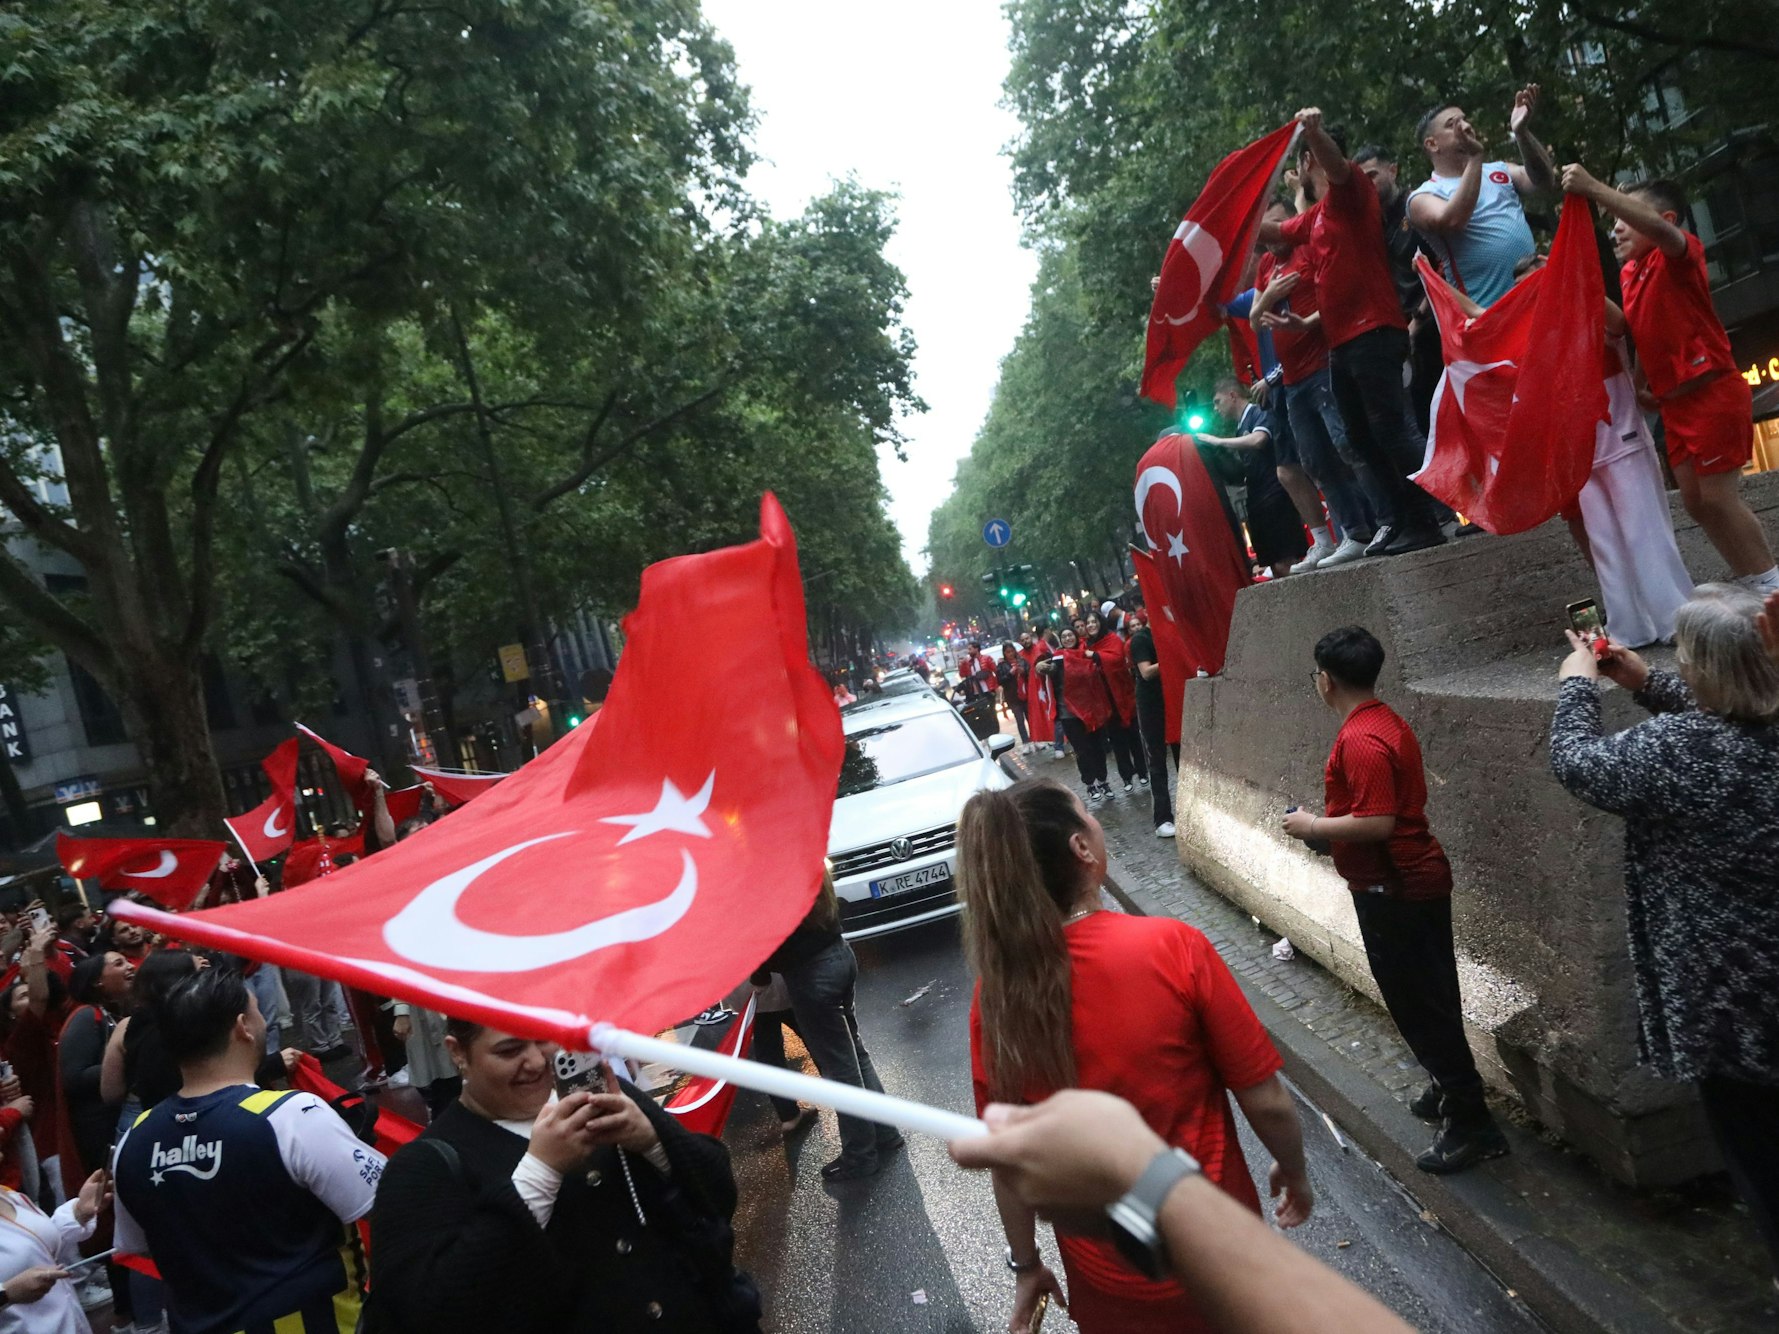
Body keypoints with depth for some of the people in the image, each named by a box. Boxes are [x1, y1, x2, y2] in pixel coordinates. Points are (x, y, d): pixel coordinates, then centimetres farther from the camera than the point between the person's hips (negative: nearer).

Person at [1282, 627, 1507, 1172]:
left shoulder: (1360, 741, -24)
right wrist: (1328, 820, 14)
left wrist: (1313, 826, -17)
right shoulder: (1388, 721, 8)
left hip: (1393, 891, -10)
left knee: (1418, 1003, 0)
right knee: (1428, 997, 22)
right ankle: (1452, 1087, 37)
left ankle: (1470, 1123, 9)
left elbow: (1378, 823, -29)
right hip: (1417, 880, 10)